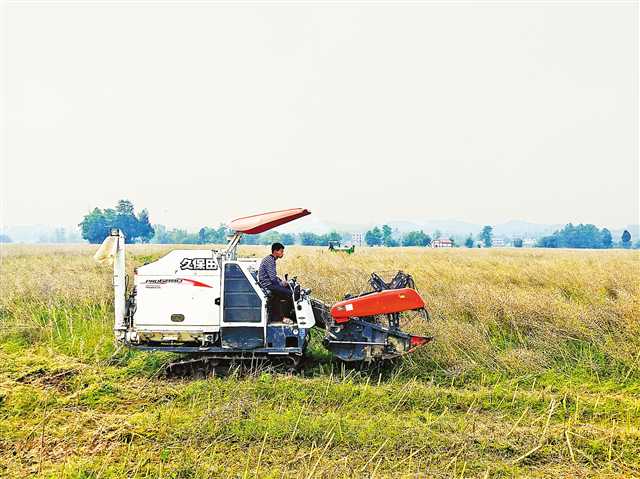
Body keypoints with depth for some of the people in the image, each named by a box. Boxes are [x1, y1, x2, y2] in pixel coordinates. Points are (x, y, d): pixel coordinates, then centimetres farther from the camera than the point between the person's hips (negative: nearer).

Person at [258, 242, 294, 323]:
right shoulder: (269, 260, -17)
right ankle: (285, 317, -7)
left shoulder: (272, 260, 16)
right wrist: (281, 283, -6)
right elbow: (273, 278, -22)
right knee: (290, 294, -17)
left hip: (270, 284, 11)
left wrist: (282, 281, 10)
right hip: (267, 286, -11)